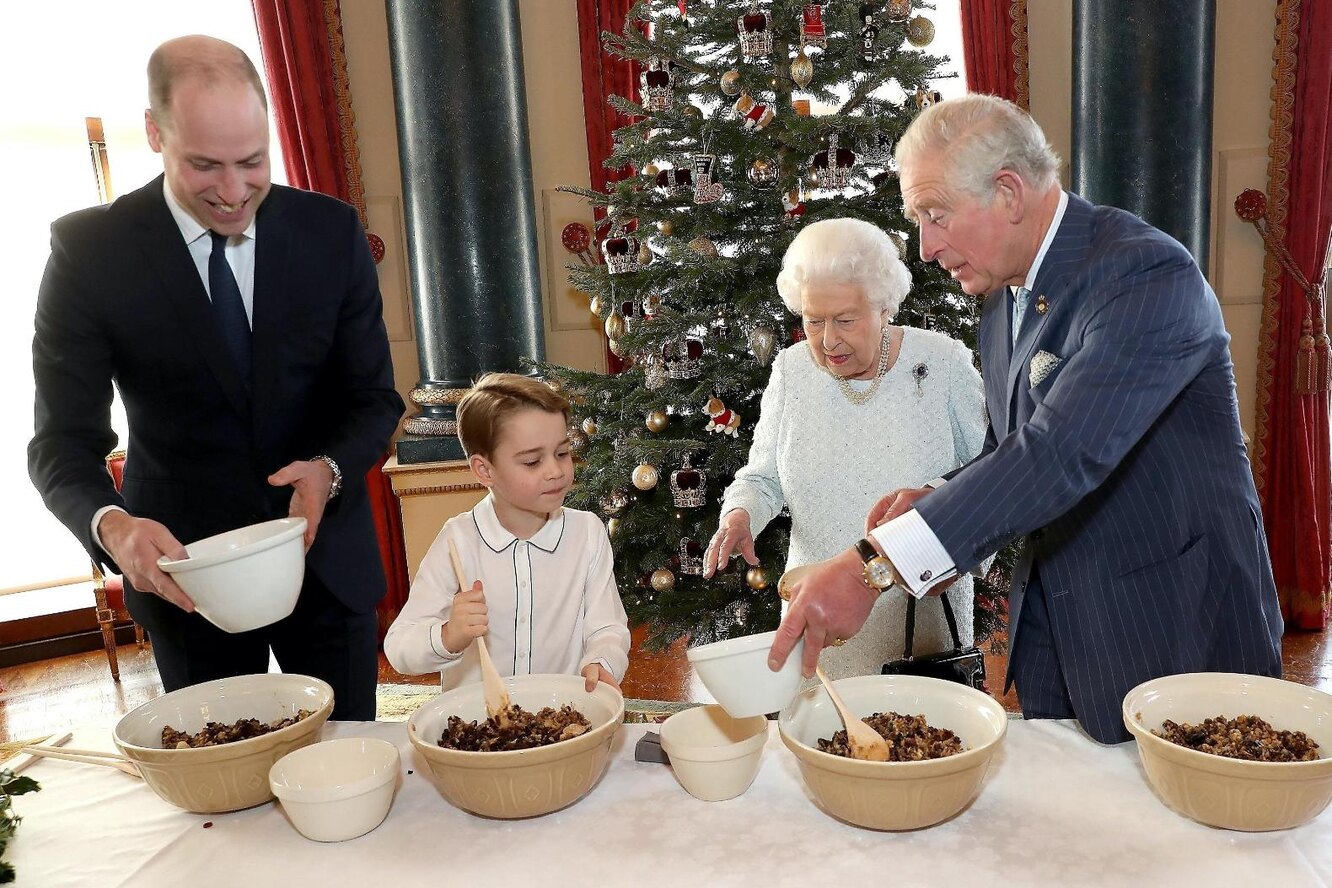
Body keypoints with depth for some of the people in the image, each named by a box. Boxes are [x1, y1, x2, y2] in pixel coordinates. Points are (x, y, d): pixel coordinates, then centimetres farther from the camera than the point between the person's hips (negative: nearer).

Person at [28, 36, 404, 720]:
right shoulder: (90, 250, -10)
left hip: (326, 554, 1)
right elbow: (64, 441, -9)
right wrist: (111, 526, -30)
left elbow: (375, 398, -3)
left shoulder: (332, 232, -7)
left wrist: (329, 471, -23)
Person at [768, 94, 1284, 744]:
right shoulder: (1002, 297, 5)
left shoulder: (1148, 274, -22)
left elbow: (1064, 452, -35)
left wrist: (874, 566, -39)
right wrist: (935, 502, -8)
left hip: (1175, 633, -7)